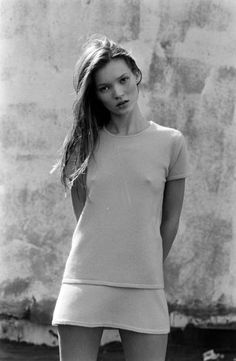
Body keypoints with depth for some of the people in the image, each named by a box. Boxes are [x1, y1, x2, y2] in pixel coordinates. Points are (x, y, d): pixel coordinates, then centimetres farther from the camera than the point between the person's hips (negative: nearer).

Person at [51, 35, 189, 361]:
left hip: (145, 289, -1)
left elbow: (170, 220, 9)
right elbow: (82, 214, 10)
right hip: (84, 284, 1)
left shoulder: (171, 143, 1)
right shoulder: (82, 144, 5)